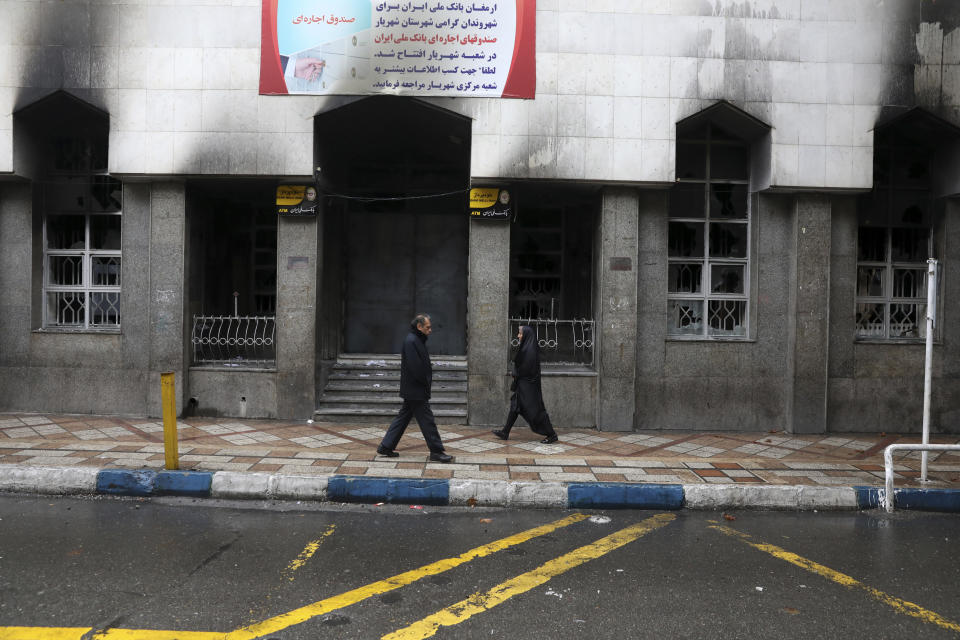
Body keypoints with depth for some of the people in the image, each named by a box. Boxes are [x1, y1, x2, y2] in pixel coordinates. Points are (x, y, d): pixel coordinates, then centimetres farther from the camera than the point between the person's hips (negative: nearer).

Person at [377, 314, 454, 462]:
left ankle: (386, 446, 19)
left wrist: (427, 381, 8)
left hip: (412, 391, 10)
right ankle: (436, 451, 4)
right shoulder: (411, 341, -17)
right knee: (427, 420, -3)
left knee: (403, 417, 14)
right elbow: (415, 367, -23)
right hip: (415, 390, -10)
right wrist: (426, 382, -12)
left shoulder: (417, 340, 15)